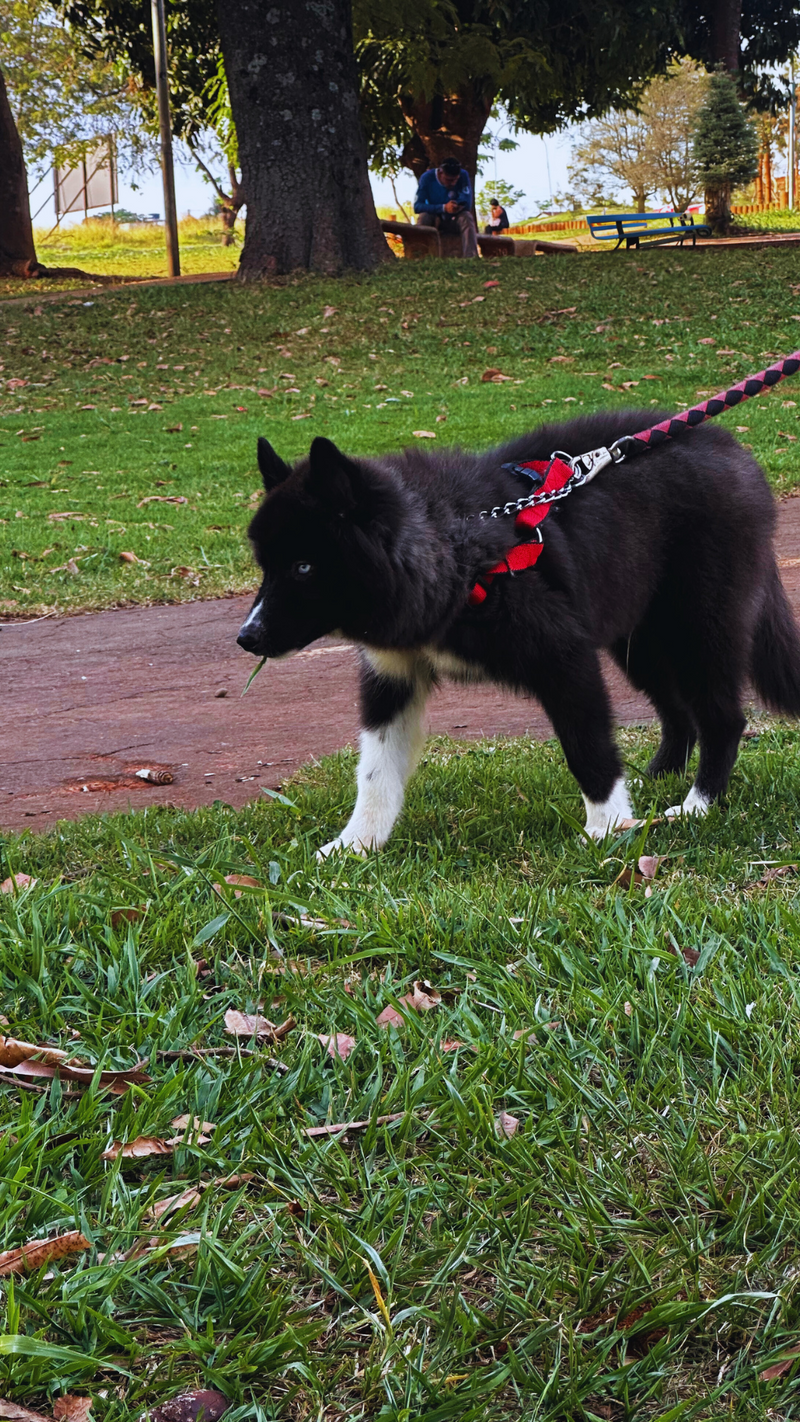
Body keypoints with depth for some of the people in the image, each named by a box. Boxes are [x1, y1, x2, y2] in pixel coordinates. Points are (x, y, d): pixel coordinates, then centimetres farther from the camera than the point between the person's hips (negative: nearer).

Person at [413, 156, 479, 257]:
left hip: (453, 222, 1)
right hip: (433, 222, -1)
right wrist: (444, 208, -36)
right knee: (423, 216, -33)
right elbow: (417, 206, -23)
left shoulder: (463, 176, -13)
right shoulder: (427, 178, -15)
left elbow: (466, 205, -21)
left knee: (466, 216, -30)